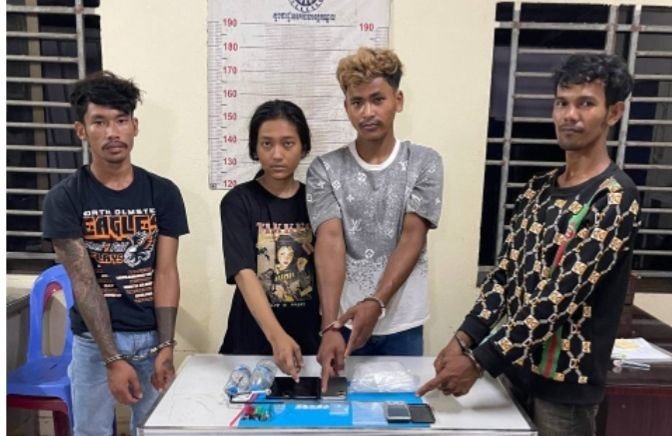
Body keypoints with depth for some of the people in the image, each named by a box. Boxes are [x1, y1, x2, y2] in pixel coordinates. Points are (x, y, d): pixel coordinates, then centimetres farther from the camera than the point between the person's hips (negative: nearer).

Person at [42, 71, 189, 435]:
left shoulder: (162, 193, -3)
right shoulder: (65, 199, -7)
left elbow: (165, 273, -5)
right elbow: (83, 282, -12)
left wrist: (166, 346, -12)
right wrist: (113, 359, -18)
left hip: (153, 336, 1)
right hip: (94, 340, -1)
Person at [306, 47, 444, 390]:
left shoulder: (424, 163, -2)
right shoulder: (325, 169, -3)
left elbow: (412, 239, -10)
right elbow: (330, 243, -14)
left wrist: (375, 303, -23)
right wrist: (330, 325, -25)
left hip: (402, 323, 0)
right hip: (344, 319, 0)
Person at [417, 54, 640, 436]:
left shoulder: (615, 199, -15)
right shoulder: (540, 189, 5)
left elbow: (561, 295, -22)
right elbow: (507, 271, 3)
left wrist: (479, 361, -24)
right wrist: (464, 338, -8)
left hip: (565, 380, -6)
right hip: (518, 365, 6)